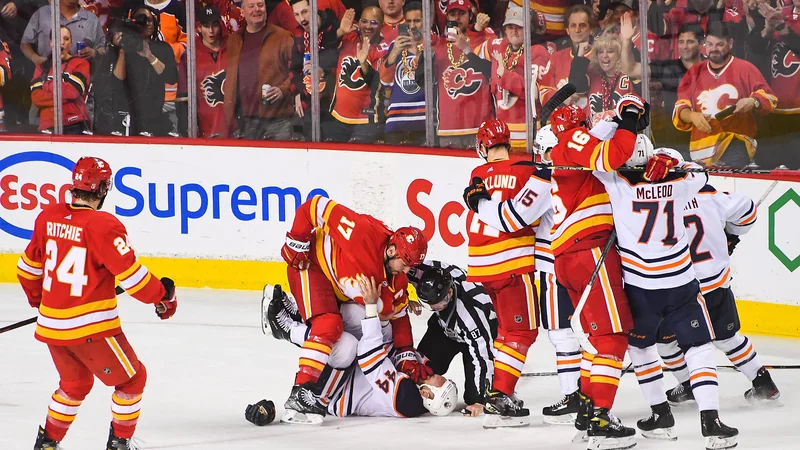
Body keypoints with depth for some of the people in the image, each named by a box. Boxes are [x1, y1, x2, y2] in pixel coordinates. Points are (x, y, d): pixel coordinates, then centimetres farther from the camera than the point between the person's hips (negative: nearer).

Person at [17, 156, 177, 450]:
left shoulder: (48, 218, 3)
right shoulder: (104, 227, -17)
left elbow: (28, 267, 16)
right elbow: (132, 275, -18)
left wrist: (36, 297, 35)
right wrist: (162, 296, -1)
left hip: (51, 325, 7)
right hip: (90, 327, -7)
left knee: (75, 383, 28)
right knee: (131, 379, 13)